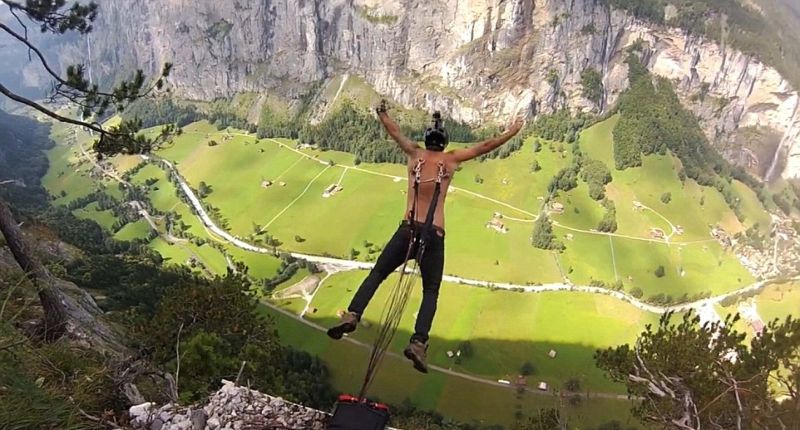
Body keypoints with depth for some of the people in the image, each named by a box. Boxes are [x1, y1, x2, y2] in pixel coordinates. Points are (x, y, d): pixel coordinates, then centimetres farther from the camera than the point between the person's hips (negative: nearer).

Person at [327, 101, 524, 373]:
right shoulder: (450, 159, 8)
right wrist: (512, 132, 28)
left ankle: (352, 315, -9)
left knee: (376, 274, 9)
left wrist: (382, 113, 42)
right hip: (435, 235, -1)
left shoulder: (414, 154, 10)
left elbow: (394, 131, 24)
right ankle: (418, 342, -11)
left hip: (409, 229, 1)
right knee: (431, 291, 5)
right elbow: (485, 146, 16)